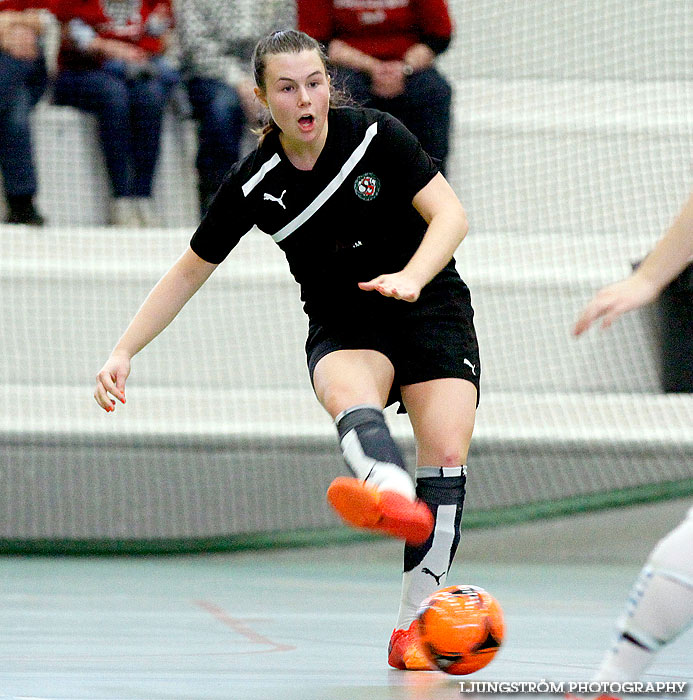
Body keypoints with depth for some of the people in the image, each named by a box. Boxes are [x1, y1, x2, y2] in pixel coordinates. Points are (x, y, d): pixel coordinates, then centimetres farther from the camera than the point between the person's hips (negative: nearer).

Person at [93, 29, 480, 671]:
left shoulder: (374, 135, -11)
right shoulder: (254, 184, -8)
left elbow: (450, 215, -13)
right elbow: (190, 271, 2)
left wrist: (410, 276, -33)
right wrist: (123, 351, -5)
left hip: (428, 305, 0)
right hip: (343, 326, 0)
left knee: (446, 453, -21)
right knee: (347, 390, -36)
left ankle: (412, 629, -15)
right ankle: (396, 500, -71)